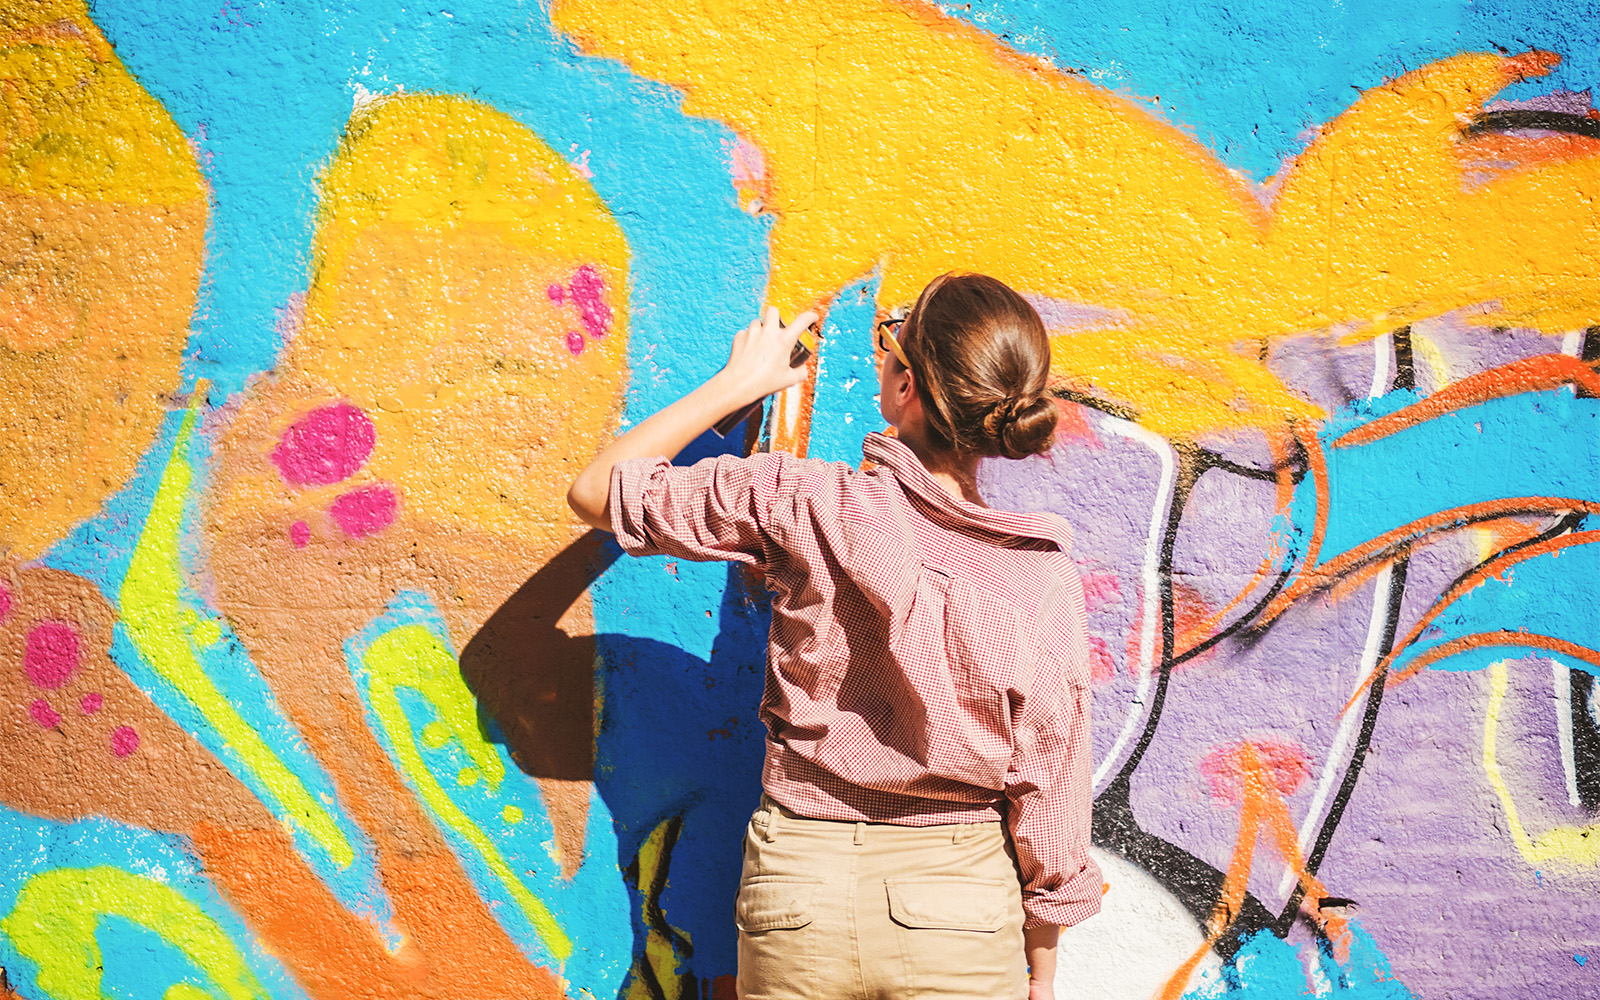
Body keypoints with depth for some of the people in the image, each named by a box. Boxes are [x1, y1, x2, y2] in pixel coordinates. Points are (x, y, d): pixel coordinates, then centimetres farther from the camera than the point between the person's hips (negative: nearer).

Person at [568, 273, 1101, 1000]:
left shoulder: (810, 506, -15)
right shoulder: (1044, 580, -12)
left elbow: (596, 490, -2)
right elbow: (1046, 795, -6)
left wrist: (740, 380, 9)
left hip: (801, 892, 0)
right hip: (963, 912, 0)